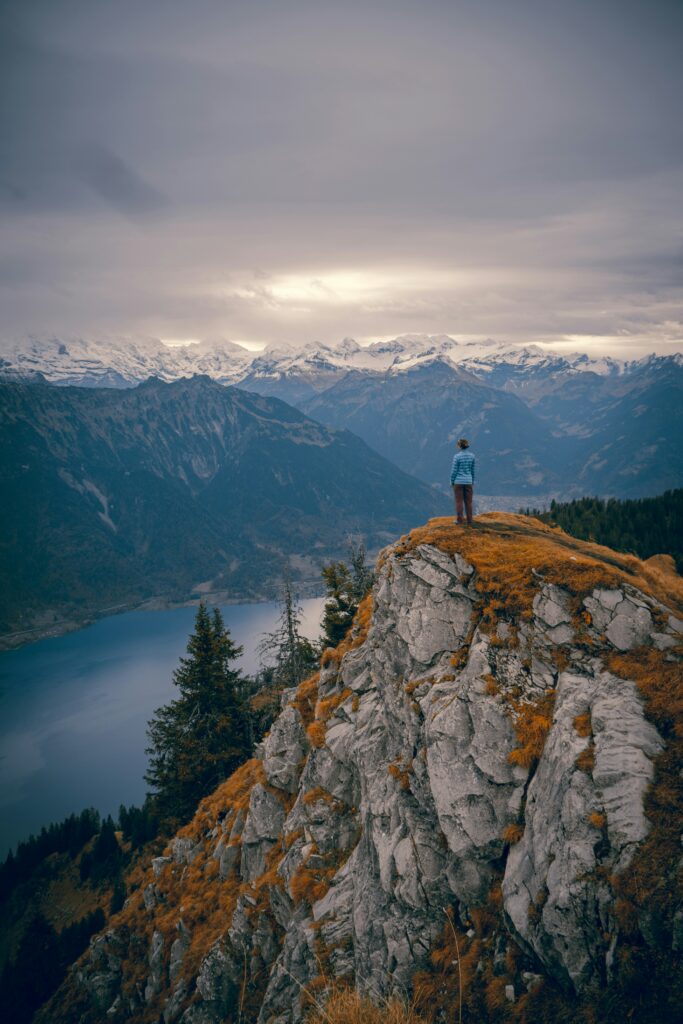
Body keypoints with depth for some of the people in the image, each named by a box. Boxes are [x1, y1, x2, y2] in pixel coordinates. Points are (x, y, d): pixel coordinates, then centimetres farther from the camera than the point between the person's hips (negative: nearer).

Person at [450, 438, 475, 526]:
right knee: (468, 502, 9)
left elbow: (454, 470, -11)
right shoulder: (472, 456, 0)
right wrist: (472, 481, 17)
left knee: (459, 501, 4)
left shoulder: (457, 456, -13)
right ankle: (469, 521, 11)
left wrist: (452, 482, 0)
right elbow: (472, 470, 7)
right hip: (468, 481, 4)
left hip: (458, 482, -4)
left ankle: (460, 520, 5)